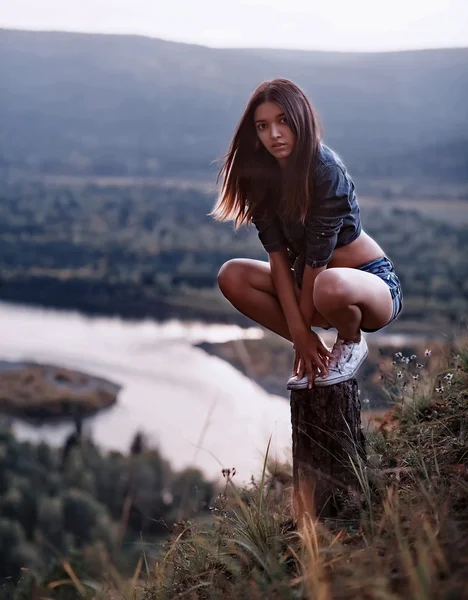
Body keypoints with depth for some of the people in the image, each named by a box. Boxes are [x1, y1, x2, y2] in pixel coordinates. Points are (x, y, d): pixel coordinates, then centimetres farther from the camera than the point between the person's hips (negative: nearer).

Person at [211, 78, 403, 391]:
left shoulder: (327, 171, -24)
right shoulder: (262, 175, -6)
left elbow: (318, 256, -22)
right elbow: (278, 255, -11)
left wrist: (304, 323, -15)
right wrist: (299, 331, -18)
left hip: (374, 284, -6)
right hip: (312, 283, 6)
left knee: (330, 285, -41)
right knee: (232, 275, -13)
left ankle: (352, 343, -5)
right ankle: (313, 348, 1)